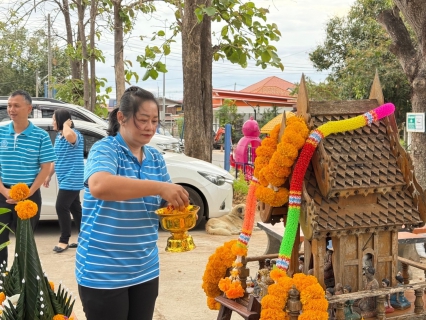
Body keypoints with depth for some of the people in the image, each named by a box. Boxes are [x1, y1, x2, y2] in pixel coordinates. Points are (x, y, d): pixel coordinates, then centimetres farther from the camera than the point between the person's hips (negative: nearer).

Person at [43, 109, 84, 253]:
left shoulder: (75, 135, -16)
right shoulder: (58, 137, 13)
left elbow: (69, 136, -43)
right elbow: (56, 158, 20)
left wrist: (66, 124, -23)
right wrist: (49, 175, 21)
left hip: (72, 180, -9)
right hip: (66, 180, 9)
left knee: (61, 207, -9)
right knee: (75, 208, 12)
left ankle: (64, 241, 2)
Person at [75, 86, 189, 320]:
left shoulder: (155, 158, 7)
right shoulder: (105, 149, -13)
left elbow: (163, 204, 11)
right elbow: (99, 186, -34)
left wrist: (177, 206, -12)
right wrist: (159, 186, -36)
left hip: (145, 269, 6)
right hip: (103, 271, -6)